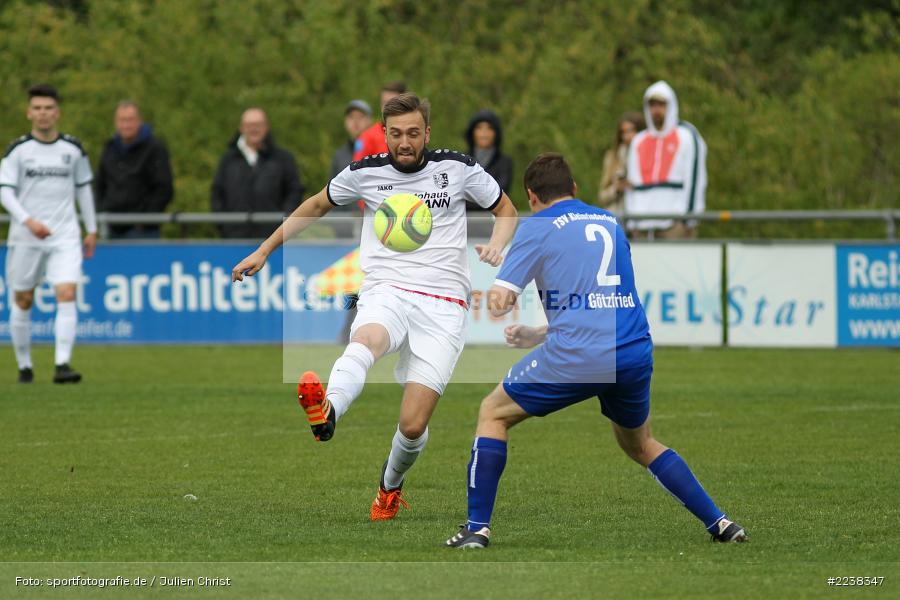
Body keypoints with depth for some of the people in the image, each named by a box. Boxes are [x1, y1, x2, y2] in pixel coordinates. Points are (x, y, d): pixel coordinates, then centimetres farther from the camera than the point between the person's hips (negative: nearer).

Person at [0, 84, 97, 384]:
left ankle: (62, 364, -20)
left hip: (65, 235, 1)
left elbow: (83, 188, 16)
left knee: (67, 294, -16)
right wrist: (28, 221, -22)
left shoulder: (73, 149, 5)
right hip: (25, 236, -1)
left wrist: (92, 229, 17)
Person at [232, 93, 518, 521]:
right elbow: (317, 205, 25)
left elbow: (506, 209, 18)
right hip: (386, 293, 0)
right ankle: (327, 412, -70)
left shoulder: (457, 168, 4)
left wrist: (496, 244, -4)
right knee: (366, 341, -39)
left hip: (442, 305, 0)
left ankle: (391, 485, 23)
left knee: (413, 426, -10)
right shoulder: (366, 173, 7)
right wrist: (265, 250, 24)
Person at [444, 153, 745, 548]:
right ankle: (719, 523, 19)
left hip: (578, 359, -5)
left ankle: (478, 527, 5)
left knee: (493, 414, 15)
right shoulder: (610, 224, 22)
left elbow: (497, 303, -3)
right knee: (640, 444, 29)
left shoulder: (537, 227, 4)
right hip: (636, 352, 5)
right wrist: (538, 336, 36)